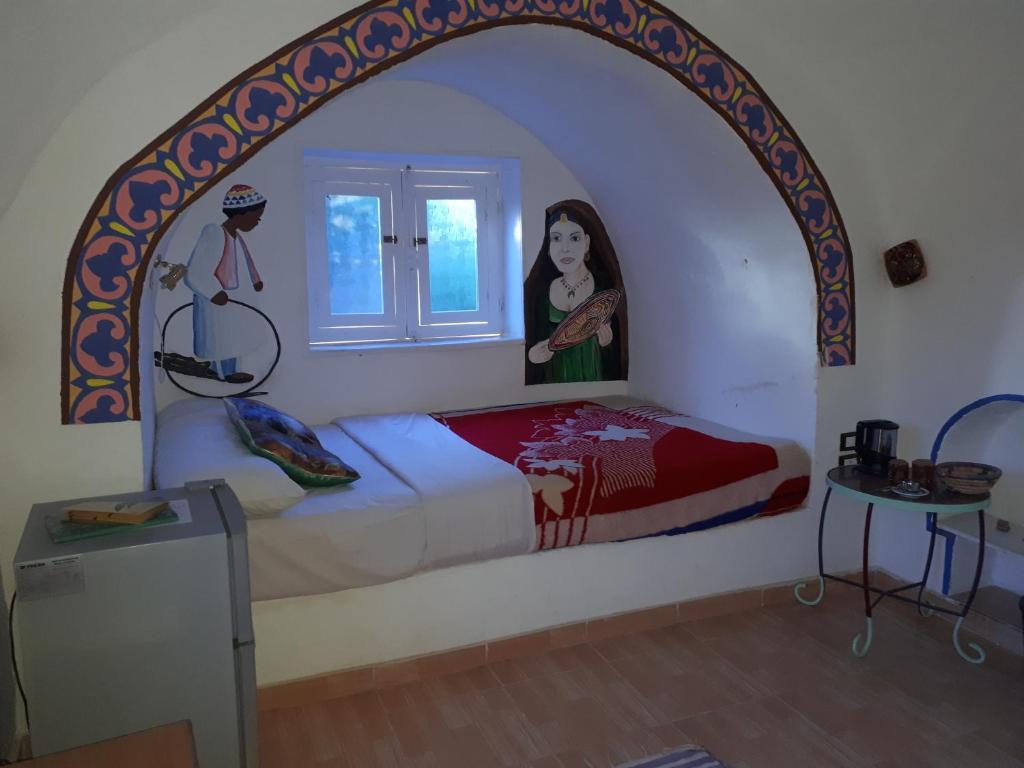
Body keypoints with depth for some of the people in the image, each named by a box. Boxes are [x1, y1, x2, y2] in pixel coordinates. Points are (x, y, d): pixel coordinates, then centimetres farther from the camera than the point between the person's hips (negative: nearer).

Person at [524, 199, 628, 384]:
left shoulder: (606, 287, -8)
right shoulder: (539, 291, -2)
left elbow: (619, 351, -2)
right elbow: (529, 345, 5)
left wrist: (607, 341, -21)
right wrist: (532, 355, -14)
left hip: (593, 381, -3)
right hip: (553, 381, 3)